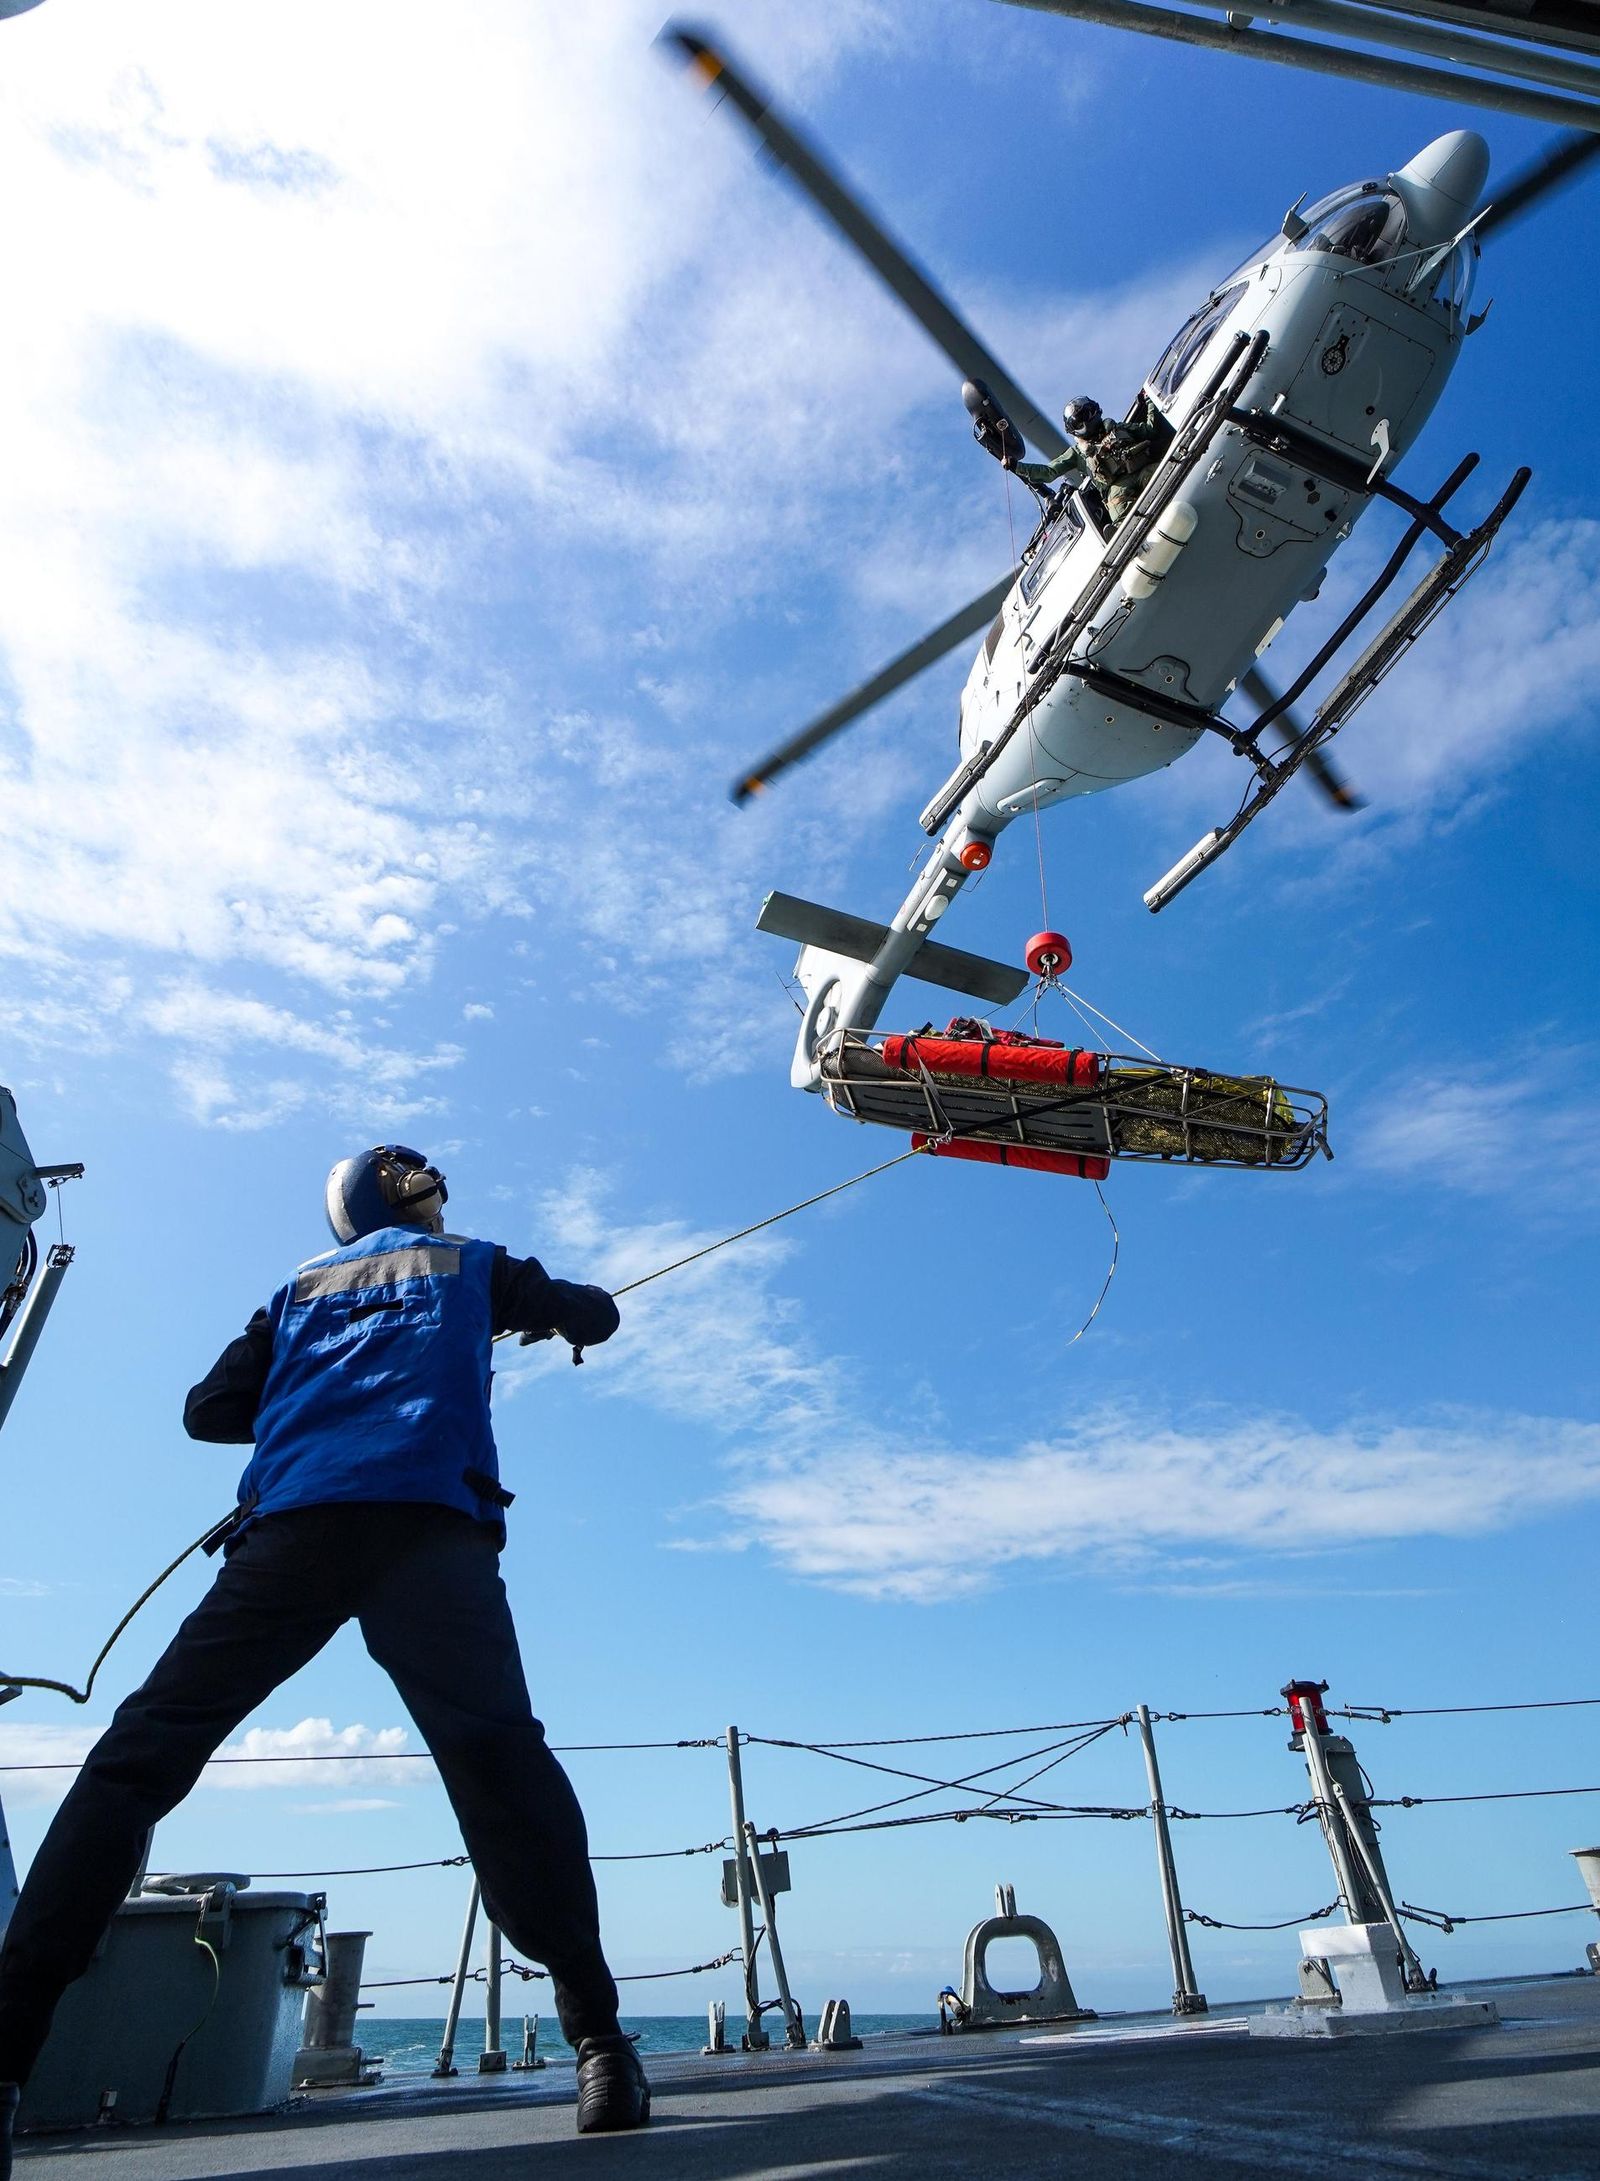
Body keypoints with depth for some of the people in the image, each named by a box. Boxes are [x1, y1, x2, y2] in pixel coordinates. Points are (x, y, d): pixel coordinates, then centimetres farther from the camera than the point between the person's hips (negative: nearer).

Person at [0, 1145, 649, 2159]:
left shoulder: (304, 1285, 32)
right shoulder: (472, 1262, 26)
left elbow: (208, 1410, 28)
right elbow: (595, 1317, 37)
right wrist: (541, 1308, 58)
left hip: (290, 1527, 3)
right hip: (428, 1521, -2)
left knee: (137, 1758, 5)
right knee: (502, 1759, -14)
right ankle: (597, 2036, -19)